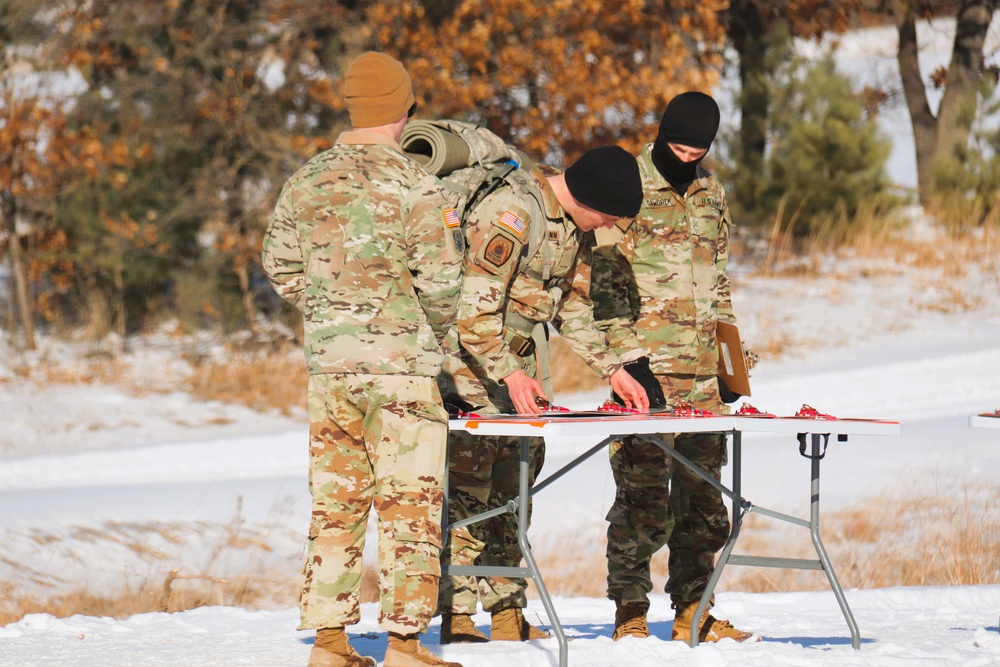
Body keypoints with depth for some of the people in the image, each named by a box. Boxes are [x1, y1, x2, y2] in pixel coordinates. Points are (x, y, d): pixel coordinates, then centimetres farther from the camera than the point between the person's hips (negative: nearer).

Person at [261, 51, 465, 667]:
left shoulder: (308, 182, 7)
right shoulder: (412, 183, -11)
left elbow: (281, 266, 14)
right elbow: (440, 275, -12)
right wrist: (438, 327, 8)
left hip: (328, 363, 6)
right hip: (400, 363, -6)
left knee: (336, 500, 10)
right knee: (411, 502, -1)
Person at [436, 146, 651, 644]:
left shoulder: (576, 226, 7)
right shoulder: (512, 212, -21)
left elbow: (573, 309, 18)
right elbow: (474, 305, -24)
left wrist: (612, 369, 8)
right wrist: (509, 373, -30)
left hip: (521, 363, 9)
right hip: (472, 360, -9)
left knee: (514, 490, 7)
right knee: (465, 489, -11)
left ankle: (507, 613, 10)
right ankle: (456, 617, -10)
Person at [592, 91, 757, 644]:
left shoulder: (711, 194, 16)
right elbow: (606, 281, -6)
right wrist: (626, 359, -13)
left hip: (701, 369, 6)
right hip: (646, 365, -6)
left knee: (703, 492, 6)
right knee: (643, 492, -8)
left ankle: (692, 612, 11)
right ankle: (629, 613, -1)